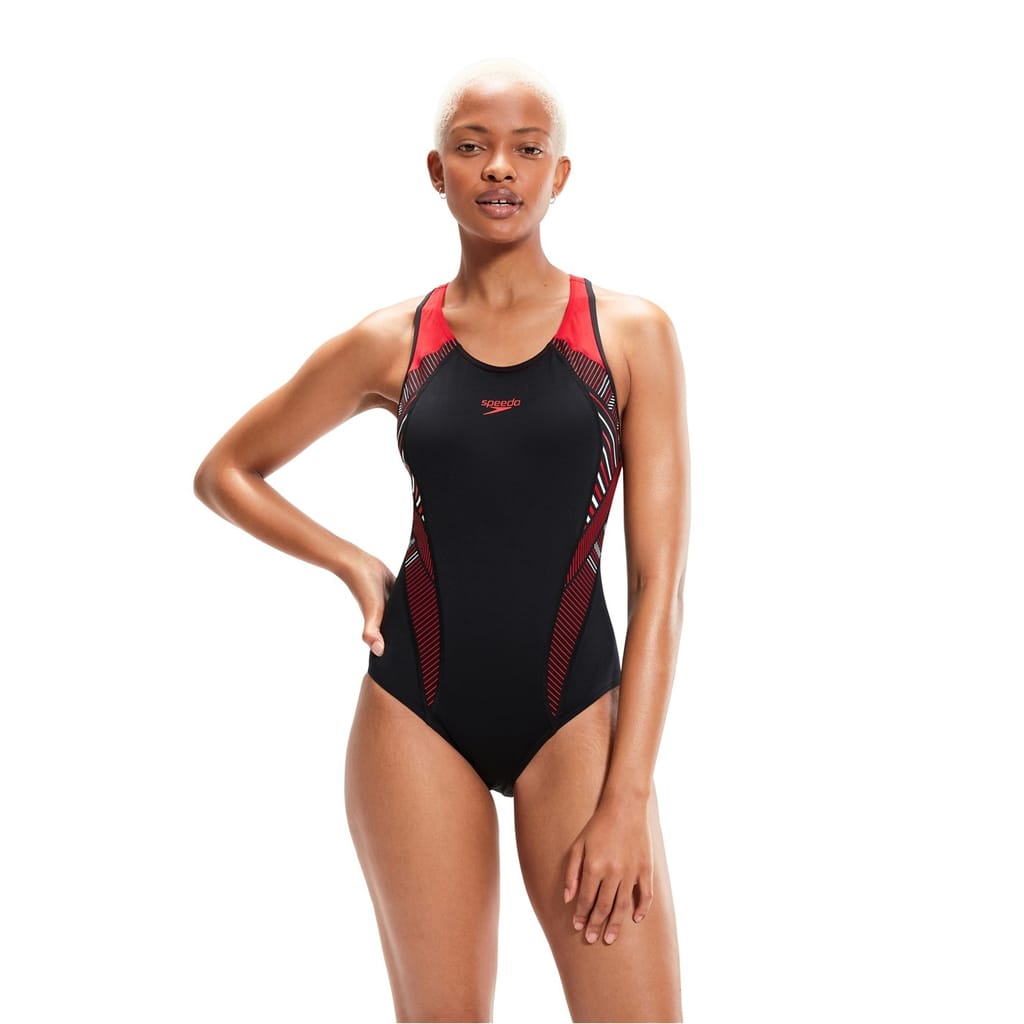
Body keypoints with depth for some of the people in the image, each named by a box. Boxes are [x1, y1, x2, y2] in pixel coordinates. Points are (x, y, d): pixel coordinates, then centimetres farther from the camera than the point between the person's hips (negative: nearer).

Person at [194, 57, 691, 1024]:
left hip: (574, 708, -1)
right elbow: (223, 472, 17)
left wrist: (626, 798, -10)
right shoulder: (389, 343, 4)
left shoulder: (631, 334, -1)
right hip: (418, 710, 1)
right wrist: (354, 565, 3)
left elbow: (658, 583, -4)